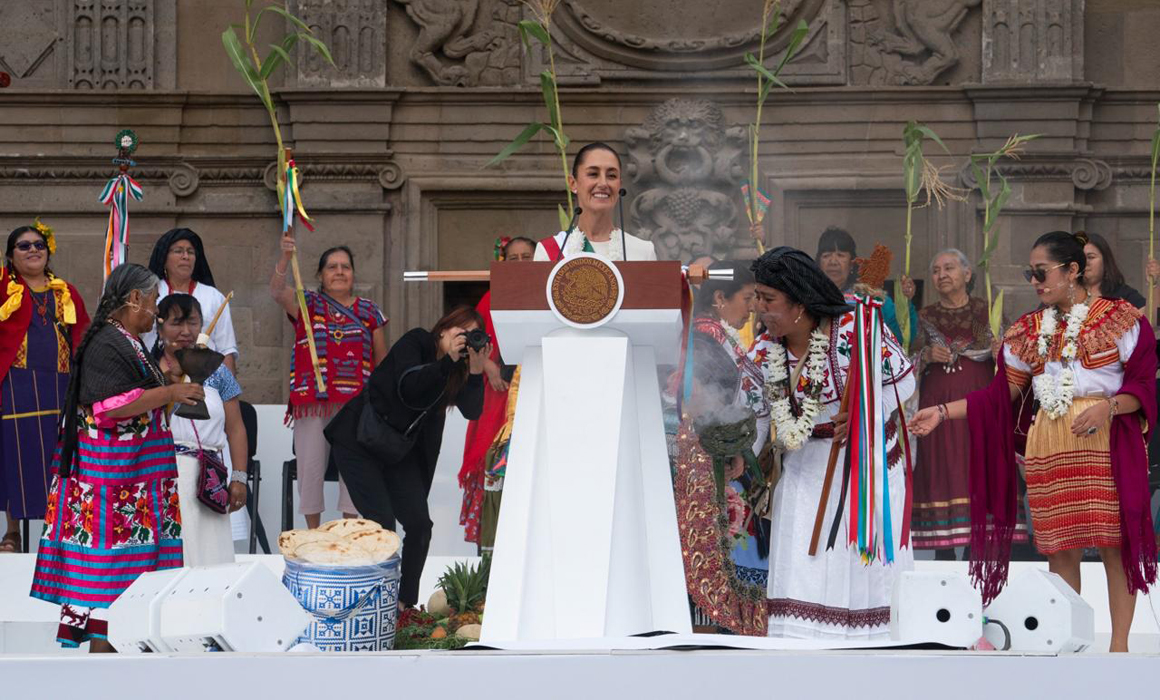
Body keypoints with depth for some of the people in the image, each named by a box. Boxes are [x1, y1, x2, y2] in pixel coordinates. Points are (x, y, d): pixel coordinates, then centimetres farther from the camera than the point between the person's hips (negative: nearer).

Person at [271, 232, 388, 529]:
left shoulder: (369, 312, 12)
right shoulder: (307, 304, 8)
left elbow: (382, 361, 14)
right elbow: (277, 291, -12)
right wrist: (285, 257, -29)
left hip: (356, 404, 1)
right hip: (312, 402, -1)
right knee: (310, 467, -2)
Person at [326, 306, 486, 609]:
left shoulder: (458, 367, 0)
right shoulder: (415, 343, -14)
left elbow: (472, 411, -12)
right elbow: (408, 388, -29)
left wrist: (475, 371, -25)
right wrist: (447, 361, -35)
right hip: (359, 443, -6)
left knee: (419, 524, -4)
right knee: (382, 523, -15)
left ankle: (406, 603, 8)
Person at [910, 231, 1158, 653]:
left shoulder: (1117, 317, 0)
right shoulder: (1031, 330, 15)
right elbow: (1000, 394, 12)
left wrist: (1109, 407, -20)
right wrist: (942, 412, 5)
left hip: (1106, 441, -5)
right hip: (1050, 449, 5)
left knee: (1113, 543, -6)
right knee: (1060, 549, 4)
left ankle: (1119, 645, 0)